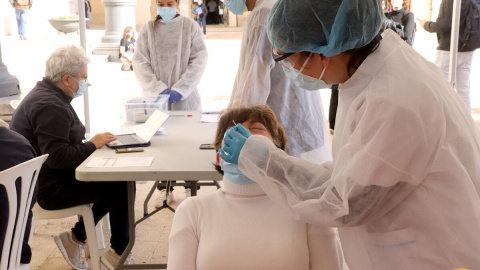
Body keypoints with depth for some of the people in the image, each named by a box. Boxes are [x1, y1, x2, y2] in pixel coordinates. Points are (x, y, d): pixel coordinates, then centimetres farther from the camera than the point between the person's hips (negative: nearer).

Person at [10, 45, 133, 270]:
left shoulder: (46, 94, 11)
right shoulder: (50, 106, -24)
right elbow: (58, 156, -30)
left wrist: (90, 142, 0)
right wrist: (92, 144, -17)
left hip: (46, 178, 11)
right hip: (49, 188, -11)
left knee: (115, 178, 4)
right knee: (121, 186, -13)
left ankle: (76, 238, 11)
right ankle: (119, 252, 6)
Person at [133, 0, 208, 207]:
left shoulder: (190, 26, 2)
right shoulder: (148, 29, 5)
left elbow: (199, 59, -4)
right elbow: (140, 62, 0)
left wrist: (179, 90, -12)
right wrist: (159, 89, -12)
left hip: (185, 99, -1)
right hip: (156, 98, 1)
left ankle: (191, 188, 19)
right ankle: (165, 190, 17)